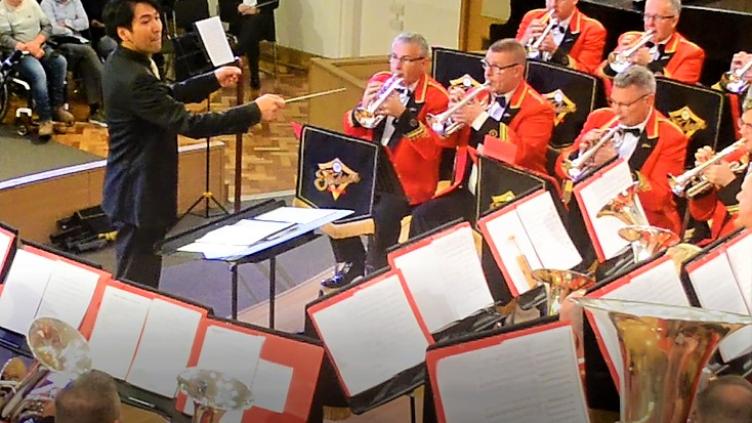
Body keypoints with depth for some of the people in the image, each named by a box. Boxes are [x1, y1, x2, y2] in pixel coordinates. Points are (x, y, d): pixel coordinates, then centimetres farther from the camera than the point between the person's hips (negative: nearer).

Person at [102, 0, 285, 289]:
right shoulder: (133, 78, -27)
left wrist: (214, 80, 11)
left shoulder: (122, 63, 5)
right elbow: (188, 123, -29)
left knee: (133, 279, 21)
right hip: (140, 196, -10)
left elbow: (166, 96, 20)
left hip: (135, 189, 10)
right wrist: (254, 112, -28)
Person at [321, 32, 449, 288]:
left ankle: (375, 272, -5)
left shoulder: (436, 96, -8)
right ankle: (351, 264, 8)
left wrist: (403, 115, -27)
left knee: (383, 214, -31)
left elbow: (433, 150, -19)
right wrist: (362, 109, -12)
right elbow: (351, 131, 10)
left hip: (409, 181, -6)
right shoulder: (379, 82, 8)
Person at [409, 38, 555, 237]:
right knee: (423, 216, -11)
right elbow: (449, 141, 12)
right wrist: (455, 114, -10)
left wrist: (481, 119, -23)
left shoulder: (538, 109, -8)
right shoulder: (479, 95, 9)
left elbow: (522, 153, -25)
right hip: (469, 192, 6)